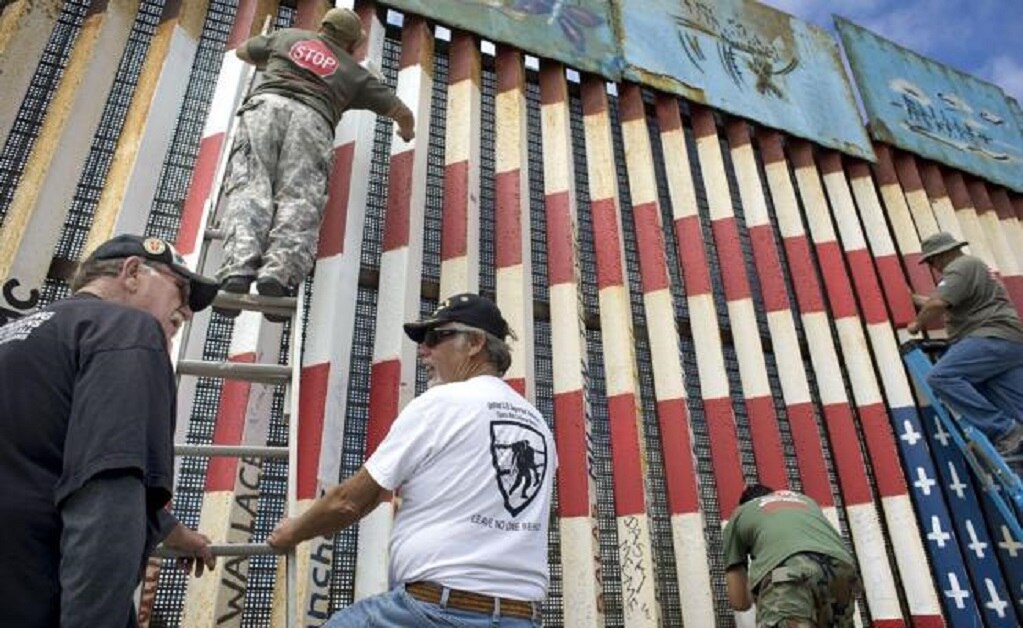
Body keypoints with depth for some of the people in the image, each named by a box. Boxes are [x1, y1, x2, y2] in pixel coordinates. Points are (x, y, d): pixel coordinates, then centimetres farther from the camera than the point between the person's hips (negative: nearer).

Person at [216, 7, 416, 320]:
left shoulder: (288, 36, 33)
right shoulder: (353, 71, 27)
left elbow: (243, 50, 49)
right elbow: (401, 112, 29)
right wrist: (407, 131, 52)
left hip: (266, 104, 2)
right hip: (312, 119, -1)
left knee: (250, 188, -15)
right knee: (300, 199, -16)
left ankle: (239, 268, -40)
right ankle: (279, 272, -42)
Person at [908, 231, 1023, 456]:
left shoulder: (961, 266, -5)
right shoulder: (971, 266, 30)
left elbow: (937, 305, -19)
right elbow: (942, 302, 43)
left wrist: (917, 325, -3)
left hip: (993, 339, -11)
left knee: (941, 377, -25)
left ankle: (1003, 430, -27)